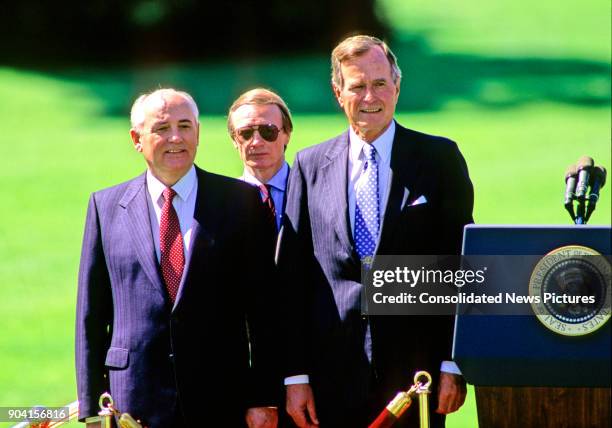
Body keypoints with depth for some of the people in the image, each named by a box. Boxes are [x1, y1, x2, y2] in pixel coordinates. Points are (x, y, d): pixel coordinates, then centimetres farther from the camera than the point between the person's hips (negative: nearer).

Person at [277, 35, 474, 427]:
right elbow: (292, 277, 7)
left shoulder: (440, 158, 4)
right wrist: (295, 375, 0)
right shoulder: (311, 165, 9)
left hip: (414, 369, -1)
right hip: (333, 377, 1)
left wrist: (453, 365, -6)